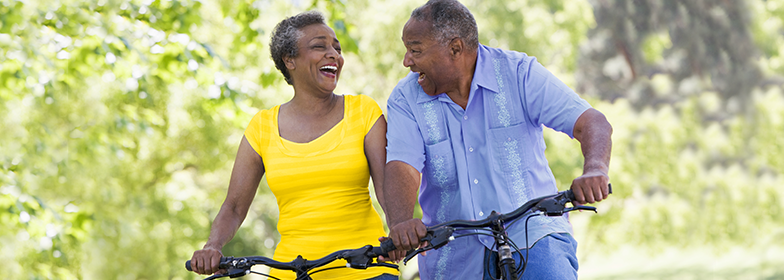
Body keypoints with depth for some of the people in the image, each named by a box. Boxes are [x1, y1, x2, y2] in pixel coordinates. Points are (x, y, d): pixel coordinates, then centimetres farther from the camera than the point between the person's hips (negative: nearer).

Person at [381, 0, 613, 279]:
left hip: (532, 237, -2)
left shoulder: (519, 73, -6)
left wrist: (595, 170, -37)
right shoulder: (405, 99, -1)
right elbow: (401, 167, -15)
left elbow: (593, 123, -14)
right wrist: (402, 224, -37)